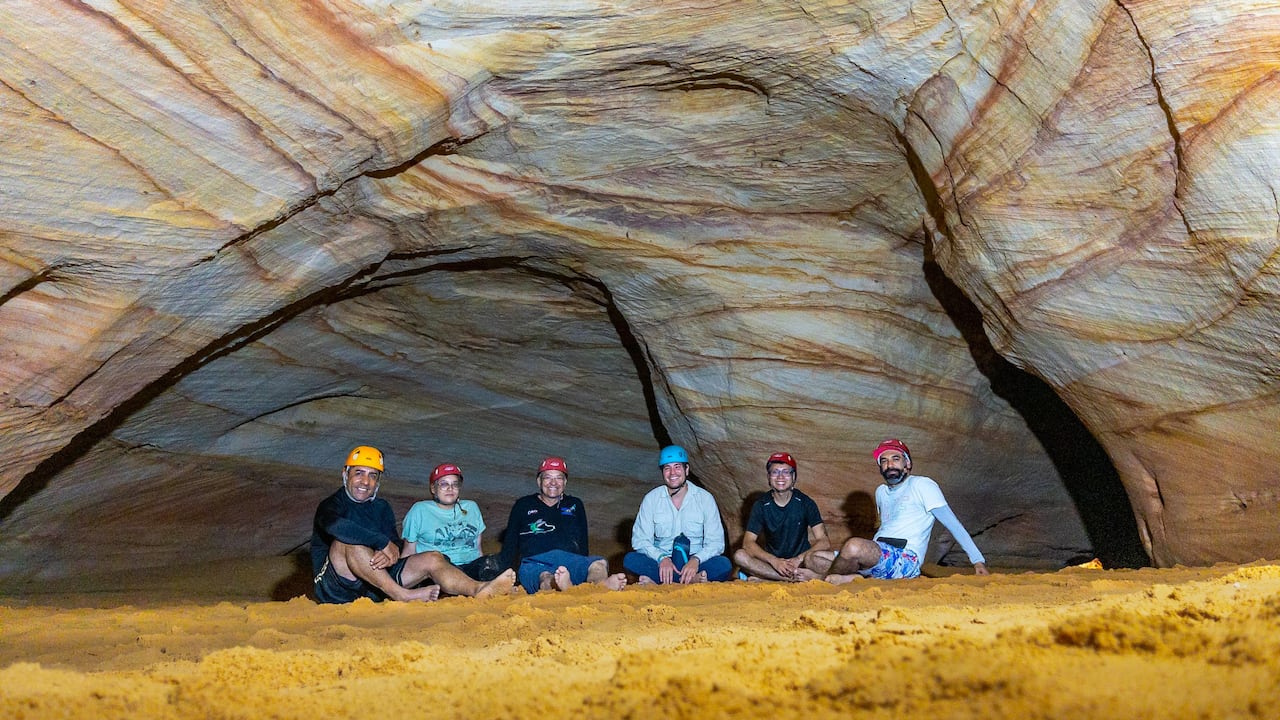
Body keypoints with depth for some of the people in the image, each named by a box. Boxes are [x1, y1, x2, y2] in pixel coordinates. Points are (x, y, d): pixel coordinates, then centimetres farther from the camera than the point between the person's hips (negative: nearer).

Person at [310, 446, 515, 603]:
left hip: (372, 583, 6)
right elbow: (335, 526, -32)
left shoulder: (381, 508, 14)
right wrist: (383, 543, -31)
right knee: (349, 541, -34)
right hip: (334, 588, -6)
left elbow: (394, 543, -2)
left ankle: (478, 590, -36)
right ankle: (401, 594, -39)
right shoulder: (331, 505, -6)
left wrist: (389, 553, -27)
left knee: (432, 559, -10)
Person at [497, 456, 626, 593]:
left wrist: (584, 568, 13)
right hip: (535, 562, -2)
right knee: (545, 578, -41)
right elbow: (509, 544, 23)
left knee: (599, 564, -33)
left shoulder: (575, 505, 30)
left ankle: (602, 584, -68)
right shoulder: (524, 505, 24)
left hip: (571, 560, 2)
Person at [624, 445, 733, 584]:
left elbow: (716, 542, -4)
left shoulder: (704, 498, 0)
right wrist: (662, 558, -22)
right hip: (660, 562, 1)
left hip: (694, 563, 0)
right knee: (630, 559, -27)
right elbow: (640, 540, -3)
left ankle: (656, 580, -36)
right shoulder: (651, 499, 2)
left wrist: (696, 560, -24)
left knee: (724, 565, -29)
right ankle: (693, 579, -35)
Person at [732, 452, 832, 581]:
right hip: (772, 560, 2)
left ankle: (764, 578, -26)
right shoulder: (761, 505, -2)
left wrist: (799, 559, -26)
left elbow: (824, 542, -11)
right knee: (739, 556, -27)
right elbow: (748, 543, -11)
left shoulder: (805, 503, -4)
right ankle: (800, 576, -30)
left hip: (799, 562, -1)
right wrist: (774, 561, -27)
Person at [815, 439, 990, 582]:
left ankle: (828, 579, -12)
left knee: (854, 546, -37)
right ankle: (857, 577, -27)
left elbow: (953, 524, -3)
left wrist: (978, 560, -11)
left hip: (905, 560, -8)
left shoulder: (921, 485, 1)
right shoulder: (881, 492, 24)